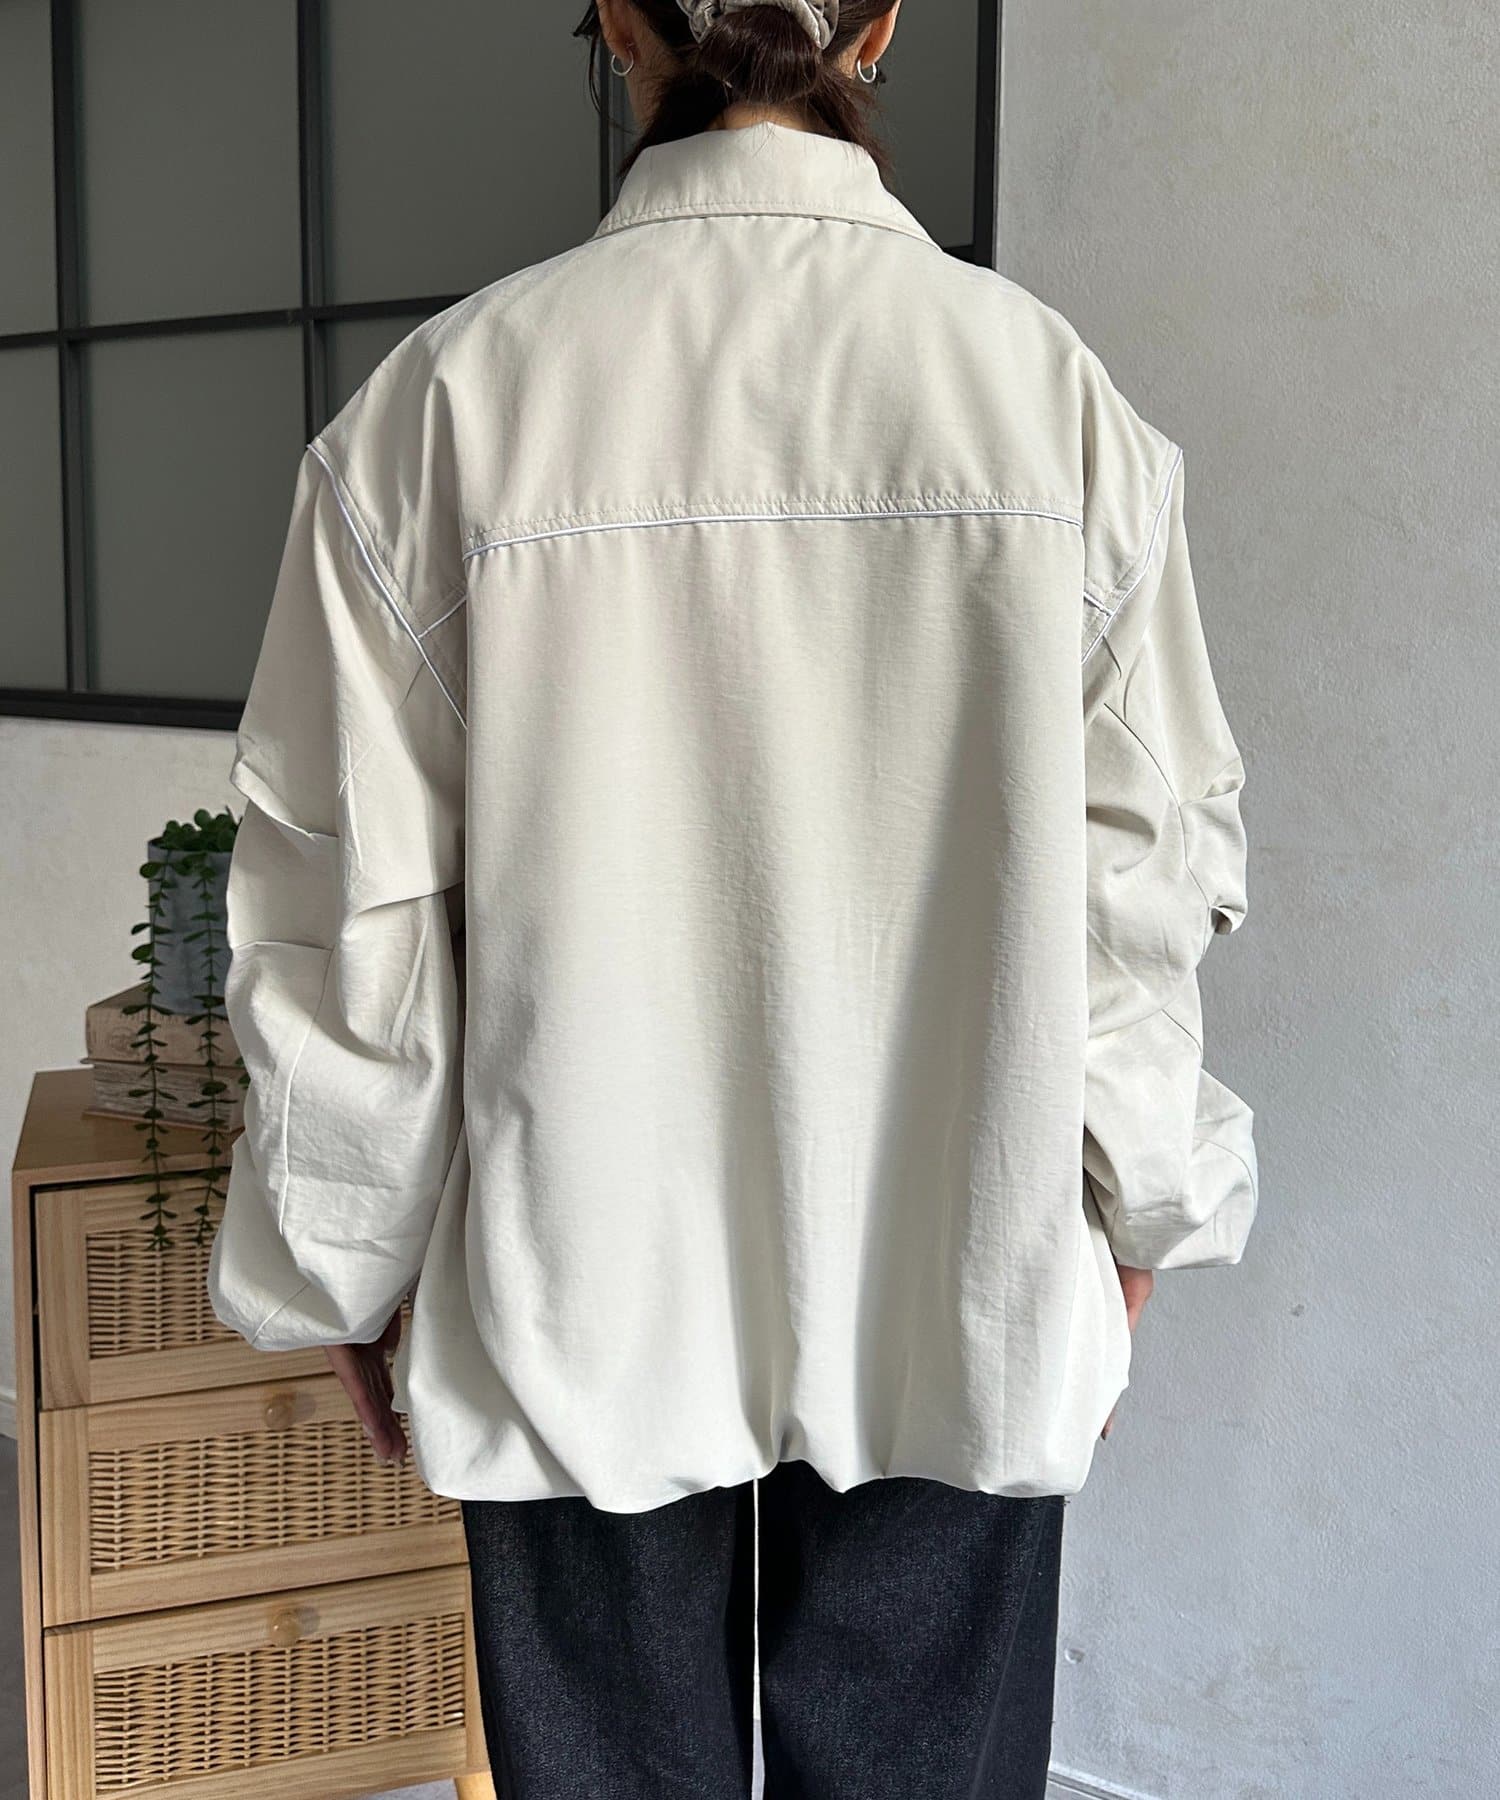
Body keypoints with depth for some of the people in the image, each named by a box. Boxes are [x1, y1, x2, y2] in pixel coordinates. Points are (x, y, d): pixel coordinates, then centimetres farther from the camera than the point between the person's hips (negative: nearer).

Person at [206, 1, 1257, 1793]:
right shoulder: (1057, 393, -7)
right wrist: (1140, 1215, 13)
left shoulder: (442, 401, -10)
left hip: (584, 1311, 0)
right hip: (961, 1307, 1)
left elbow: (349, 914, -6)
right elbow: (1141, 873, -2)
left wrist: (349, 1275, 7)